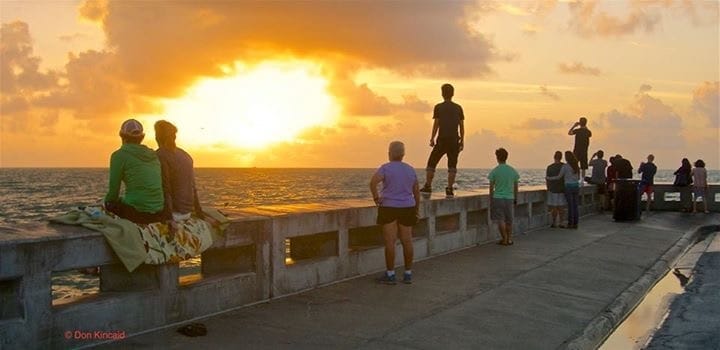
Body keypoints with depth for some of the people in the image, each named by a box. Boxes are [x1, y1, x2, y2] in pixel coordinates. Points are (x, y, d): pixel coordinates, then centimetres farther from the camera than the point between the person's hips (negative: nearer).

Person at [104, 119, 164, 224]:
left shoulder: (119, 155, -2)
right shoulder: (153, 155, 13)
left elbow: (114, 191, -1)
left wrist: (107, 202, 22)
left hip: (137, 213, -5)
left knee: (109, 203, 24)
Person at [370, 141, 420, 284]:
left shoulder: (386, 168, -6)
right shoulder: (410, 169, 9)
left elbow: (373, 182, -22)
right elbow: (416, 192, 12)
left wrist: (376, 198, -10)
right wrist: (416, 210, 19)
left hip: (389, 208, -4)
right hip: (407, 208, 5)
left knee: (390, 241, -2)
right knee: (407, 241, 7)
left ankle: (390, 274, 3)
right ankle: (408, 274, 14)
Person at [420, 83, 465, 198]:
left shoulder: (438, 107, 0)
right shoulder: (458, 108, 8)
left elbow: (436, 124, -5)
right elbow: (461, 126, 7)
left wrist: (432, 138, 0)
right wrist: (462, 141, 11)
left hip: (442, 140, -2)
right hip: (455, 140, 2)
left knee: (431, 163, 8)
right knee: (452, 166, 6)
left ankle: (428, 187, 5)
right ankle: (449, 189, 1)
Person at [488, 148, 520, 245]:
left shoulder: (494, 171, -7)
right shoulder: (512, 171, 2)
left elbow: (491, 188, -3)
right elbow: (516, 187, 8)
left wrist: (490, 200, 6)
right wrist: (515, 199, 18)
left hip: (497, 198, -3)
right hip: (509, 198, 3)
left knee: (500, 220, 2)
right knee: (509, 220, 13)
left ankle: (504, 239, 4)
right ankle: (509, 239, 16)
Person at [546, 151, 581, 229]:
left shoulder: (565, 166, -11)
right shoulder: (576, 166, 8)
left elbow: (559, 177, -7)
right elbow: (578, 178, 15)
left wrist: (549, 178, 6)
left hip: (569, 187, -5)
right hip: (576, 186, 5)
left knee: (570, 206, -2)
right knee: (575, 206, 7)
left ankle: (570, 224, 1)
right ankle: (575, 224, 8)